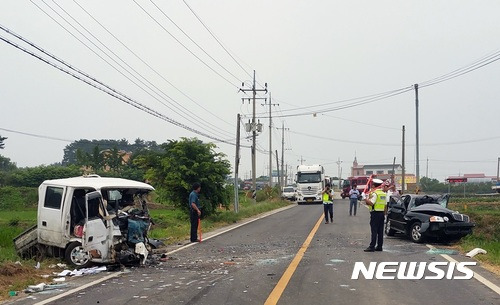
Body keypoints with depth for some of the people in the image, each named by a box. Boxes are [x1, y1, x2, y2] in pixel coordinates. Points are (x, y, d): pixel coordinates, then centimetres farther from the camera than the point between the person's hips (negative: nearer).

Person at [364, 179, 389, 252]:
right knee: (380, 231, 9)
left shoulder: (375, 193, -12)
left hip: (375, 213, -7)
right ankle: (379, 246, 11)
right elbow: (385, 205, 16)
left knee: (374, 230, -8)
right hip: (382, 213, 8)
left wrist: (365, 199, -11)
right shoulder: (384, 194, 13)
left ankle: (372, 246, -10)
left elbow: (371, 203, -22)